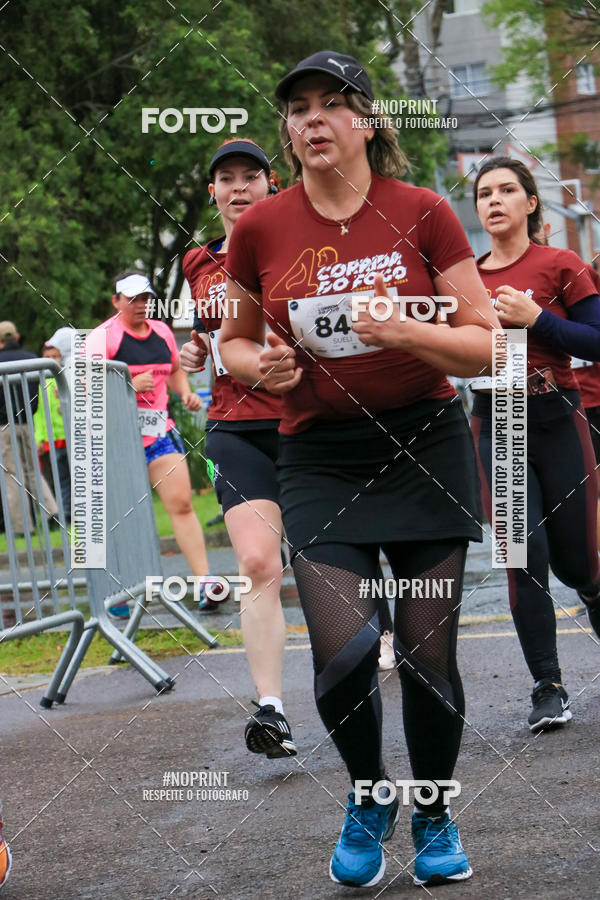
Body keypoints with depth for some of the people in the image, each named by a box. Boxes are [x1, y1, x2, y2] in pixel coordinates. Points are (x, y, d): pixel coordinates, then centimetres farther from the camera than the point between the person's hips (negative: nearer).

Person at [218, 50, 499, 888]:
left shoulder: (423, 214, -4)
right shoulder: (260, 231, 1)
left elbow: (483, 346, -2)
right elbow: (234, 341, 15)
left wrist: (405, 331, -19)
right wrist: (260, 365, -7)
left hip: (425, 447, 0)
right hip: (320, 459, 1)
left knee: (427, 656, 0)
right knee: (344, 652, -14)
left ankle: (435, 816, 26)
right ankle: (368, 796, 16)